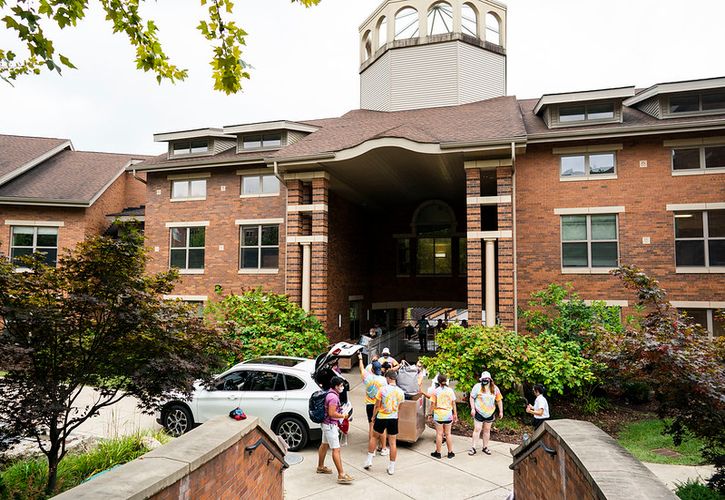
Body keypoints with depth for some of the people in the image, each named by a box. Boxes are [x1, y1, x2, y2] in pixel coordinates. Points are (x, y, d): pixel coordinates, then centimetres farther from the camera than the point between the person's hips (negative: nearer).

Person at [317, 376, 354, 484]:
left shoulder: (330, 394, 8)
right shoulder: (333, 397, -23)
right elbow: (332, 413, -26)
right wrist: (343, 416, -13)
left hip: (327, 424, 11)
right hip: (330, 425, -11)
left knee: (324, 445, 23)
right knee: (336, 449, -10)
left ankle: (320, 467, 38)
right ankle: (341, 475, -9)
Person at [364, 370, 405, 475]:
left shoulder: (383, 389, -13)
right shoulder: (400, 391, -2)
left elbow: (377, 406, -8)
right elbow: (400, 406, 10)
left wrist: (373, 416, 6)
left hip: (381, 418, -2)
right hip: (394, 419, 2)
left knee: (374, 437, 19)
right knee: (393, 443, 8)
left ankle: (369, 460, 21)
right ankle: (392, 467, 13)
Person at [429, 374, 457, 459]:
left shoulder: (435, 391, -8)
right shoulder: (450, 390, -1)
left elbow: (433, 404, -7)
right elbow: (453, 403, 3)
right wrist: (455, 414, 12)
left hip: (438, 415, -2)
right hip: (448, 414, 2)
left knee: (439, 434, 5)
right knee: (448, 434, 12)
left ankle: (438, 453, 13)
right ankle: (450, 453, 19)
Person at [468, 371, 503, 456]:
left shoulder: (495, 388, 0)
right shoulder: (477, 386, -10)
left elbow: (499, 400, 7)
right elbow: (472, 397, -5)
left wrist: (501, 411, 6)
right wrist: (473, 408, -12)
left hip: (490, 413, 4)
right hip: (479, 412, -4)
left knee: (487, 430, 13)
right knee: (477, 429, -5)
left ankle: (485, 447, 25)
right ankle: (473, 448, 0)